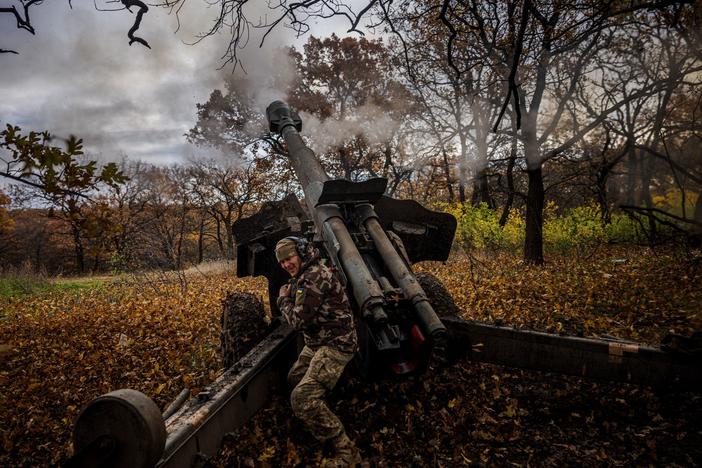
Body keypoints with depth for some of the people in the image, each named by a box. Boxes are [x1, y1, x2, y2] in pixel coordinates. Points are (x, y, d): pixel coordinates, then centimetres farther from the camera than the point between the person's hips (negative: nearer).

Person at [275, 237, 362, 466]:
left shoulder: (313, 277, -21)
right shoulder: (305, 275, 12)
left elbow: (299, 321, -21)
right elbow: (301, 317, 18)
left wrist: (284, 298, -5)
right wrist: (288, 297, 2)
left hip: (335, 344, -11)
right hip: (317, 343, 11)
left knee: (302, 398, -20)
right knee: (294, 379, 24)